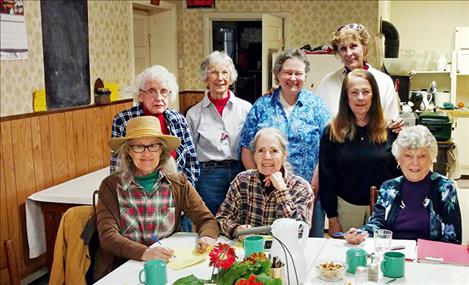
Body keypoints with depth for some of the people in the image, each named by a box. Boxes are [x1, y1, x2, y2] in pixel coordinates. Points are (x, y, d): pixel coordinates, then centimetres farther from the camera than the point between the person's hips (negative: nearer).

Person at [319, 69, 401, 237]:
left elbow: (398, 172, 2)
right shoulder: (332, 132, -3)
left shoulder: (389, 131, -1)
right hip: (346, 205, 0)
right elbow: (326, 177, -2)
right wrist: (332, 217, -3)